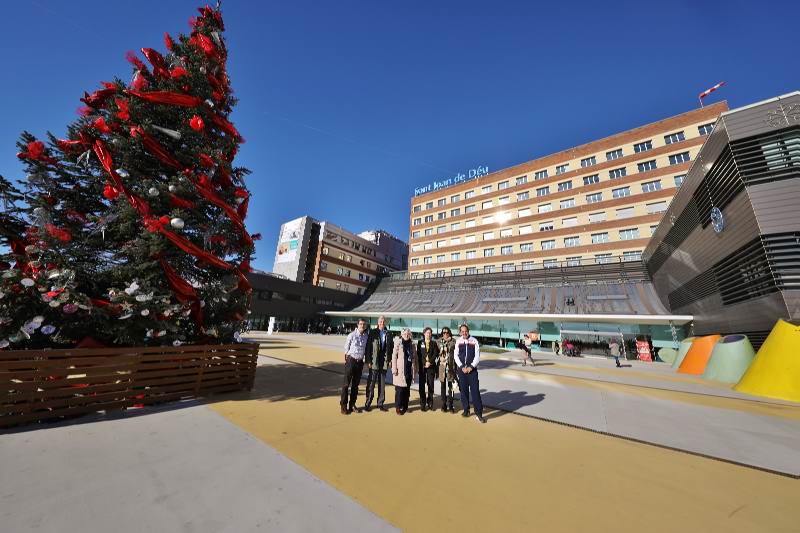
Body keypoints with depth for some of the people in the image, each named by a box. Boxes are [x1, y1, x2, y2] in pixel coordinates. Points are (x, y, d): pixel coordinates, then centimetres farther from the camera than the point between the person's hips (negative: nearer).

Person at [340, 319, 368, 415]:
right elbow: (346, 348, -5)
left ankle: (352, 405, 26)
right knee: (346, 384, 3)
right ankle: (343, 406, 15)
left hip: (360, 362, 4)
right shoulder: (352, 335, -12)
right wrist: (346, 360, -2)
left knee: (356, 384, 13)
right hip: (351, 360, -4)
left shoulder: (366, 336, 0)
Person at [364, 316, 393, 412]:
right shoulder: (372, 332, -3)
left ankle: (380, 403, 24)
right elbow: (368, 347, -5)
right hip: (374, 362, -3)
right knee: (371, 383, 4)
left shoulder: (389, 334, 6)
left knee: (382, 384, 12)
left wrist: (390, 360, 1)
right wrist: (368, 361, -10)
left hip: (384, 362, 3)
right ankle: (368, 403, 17)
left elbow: (391, 347, 9)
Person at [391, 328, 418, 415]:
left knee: (407, 388, 9)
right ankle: (398, 407, 10)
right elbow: (394, 356, -7)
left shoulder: (412, 344, 11)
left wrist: (415, 368, 8)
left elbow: (414, 357, 13)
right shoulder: (398, 343, -3)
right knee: (399, 389, -2)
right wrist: (394, 369, -12)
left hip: (409, 369, 4)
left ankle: (405, 406, 21)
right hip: (400, 369, -4)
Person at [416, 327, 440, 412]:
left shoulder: (434, 343, 10)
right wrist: (424, 363, -9)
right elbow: (418, 354, 0)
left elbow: (435, 354, 1)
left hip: (431, 366, 1)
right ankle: (423, 404, 7)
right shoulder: (420, 342, 7)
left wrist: (430, 362, -11)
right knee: (422, 385, 0)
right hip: (422, 366, -1)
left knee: (430, 385, 2)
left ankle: (430, 403, 13)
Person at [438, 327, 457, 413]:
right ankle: (444, 405, 21)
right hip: (442, 366, 1)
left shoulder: (453, 341, -1)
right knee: (443, 386, 10)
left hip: (451, 366, -1)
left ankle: (450, 405, 18)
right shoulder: (439, 341, 3)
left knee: (450, 386, 4)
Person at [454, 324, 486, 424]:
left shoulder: (474, 341, -4)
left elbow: (477, 355, -5)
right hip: (461, 369, 2)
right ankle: (466, 410, 24)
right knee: (463, 390, 9)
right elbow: (455, 355, 0)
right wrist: (462, 367, -8)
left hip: (472, 369, -2)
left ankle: (479, 413, 7)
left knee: (475, 390, -3)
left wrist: (471, 367, -11)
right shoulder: (458, 341, 0)